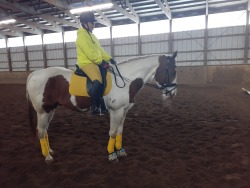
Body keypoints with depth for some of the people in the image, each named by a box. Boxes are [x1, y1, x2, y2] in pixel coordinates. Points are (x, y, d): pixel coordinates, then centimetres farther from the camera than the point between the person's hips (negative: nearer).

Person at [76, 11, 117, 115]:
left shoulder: (91, 35, 21)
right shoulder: (82, 35, -9)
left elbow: (99, 49, 18)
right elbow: (89, 53, -19)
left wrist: (109, 59, 6)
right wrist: (101, 61, -18)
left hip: (95, 62, 10)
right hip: (86, 63, -10)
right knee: (98, 81, -33)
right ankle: (94, 107, -20)